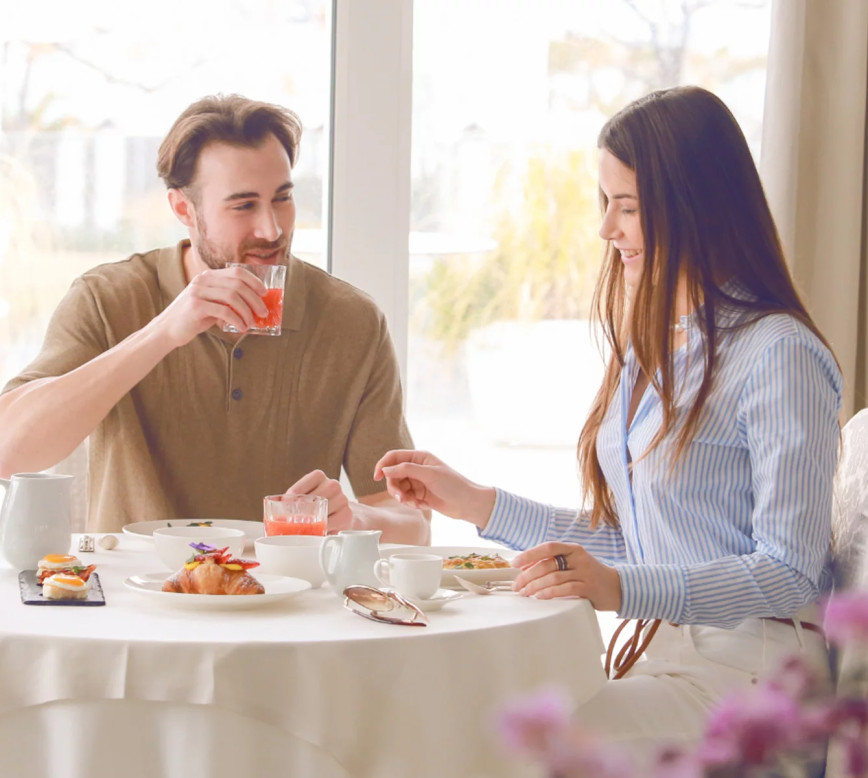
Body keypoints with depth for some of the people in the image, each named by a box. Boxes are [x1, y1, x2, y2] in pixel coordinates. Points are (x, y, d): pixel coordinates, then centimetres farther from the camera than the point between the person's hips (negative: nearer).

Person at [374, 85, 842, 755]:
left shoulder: (779, 355, -12)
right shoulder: (651, 348, 16)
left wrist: (622, 588, -28)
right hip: (663, 653, 8)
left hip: (749, 670, -8)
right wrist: (478, 504, 17)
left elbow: (788, 572, -15)